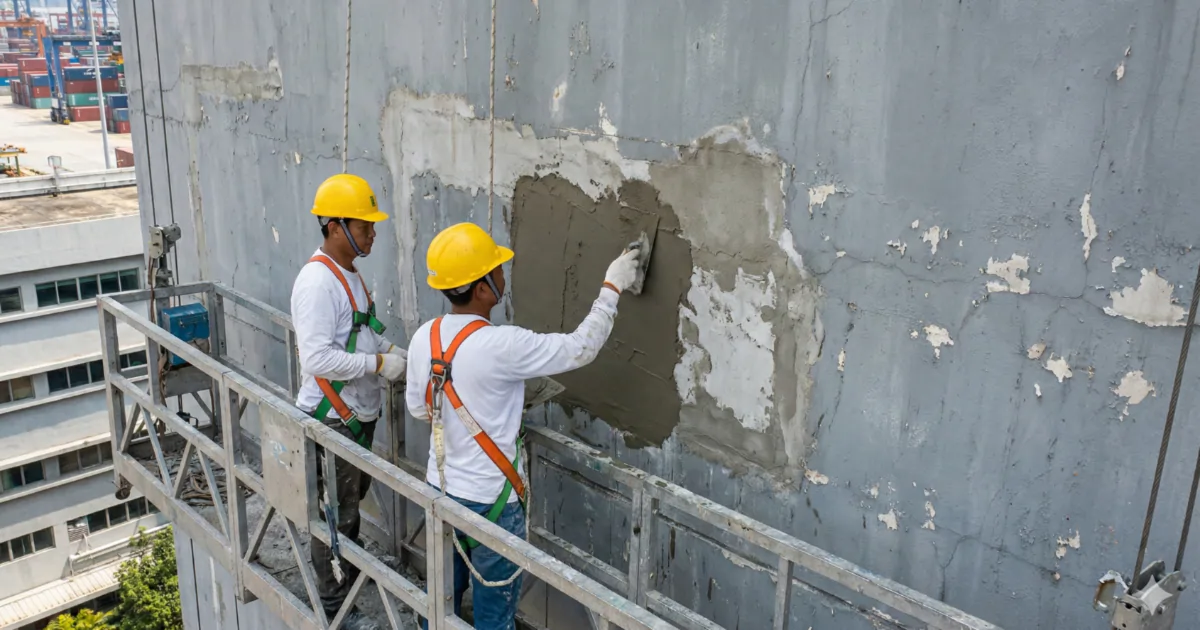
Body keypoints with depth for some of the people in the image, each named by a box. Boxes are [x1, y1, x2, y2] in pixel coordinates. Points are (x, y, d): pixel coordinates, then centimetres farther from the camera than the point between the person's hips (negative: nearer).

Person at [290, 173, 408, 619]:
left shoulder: (349, 273, 8)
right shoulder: (317, 282, -24)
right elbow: (317, 358, -30)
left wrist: (387, 348, 3)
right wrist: (379, 364, -25)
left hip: (359, 412, 10)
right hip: (331, 418, -10)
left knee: (354, 497, 25)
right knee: (336, 512, 4)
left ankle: (348, 567, 46)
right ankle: (333, 604, 19)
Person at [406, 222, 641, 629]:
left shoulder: (424, 337, -6)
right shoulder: (500, 346, -27)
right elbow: (581, 348, -19)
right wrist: (612, 288, -9)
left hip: (440, 490, 7)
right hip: (490, 503, -7)